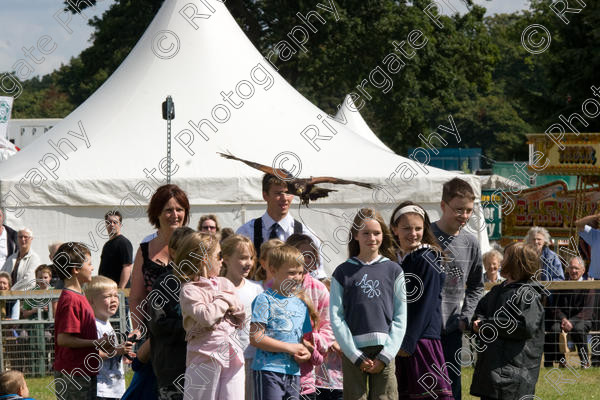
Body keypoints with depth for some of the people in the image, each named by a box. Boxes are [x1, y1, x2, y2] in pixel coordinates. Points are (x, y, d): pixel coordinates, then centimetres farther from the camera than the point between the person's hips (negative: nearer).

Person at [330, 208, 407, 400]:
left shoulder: (393, 270, 8)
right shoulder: (343, 272, 6)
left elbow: (400, 317, 5)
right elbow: (336, 317, 1)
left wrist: (385, 355, -5)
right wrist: (355, 355, -7)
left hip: (385, 350, 0)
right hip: (352, 351, 0)